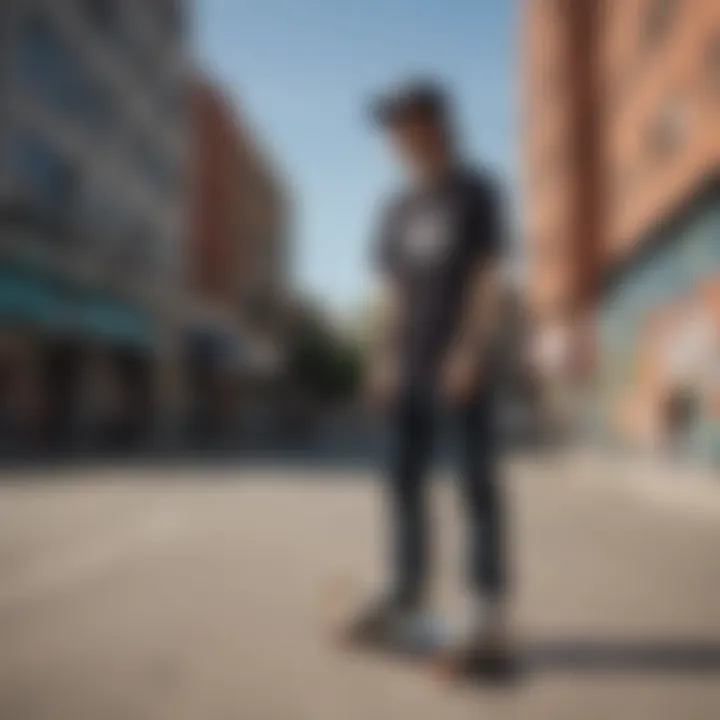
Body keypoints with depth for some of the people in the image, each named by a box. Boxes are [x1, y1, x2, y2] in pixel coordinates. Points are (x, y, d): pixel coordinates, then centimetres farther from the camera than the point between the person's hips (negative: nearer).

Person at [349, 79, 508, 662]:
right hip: (411, 366, 5)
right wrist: (383, 359, 6)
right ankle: (409, 591, 16)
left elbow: (489, 278, -6)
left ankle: (490, 602, 3)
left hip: (465, 362, -5)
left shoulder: (477, 192, 2)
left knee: (478, 482, -2)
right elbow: (394, 292, 15)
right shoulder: (398, 210, 16)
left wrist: (471, 351, -15)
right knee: (406, 480, 6)